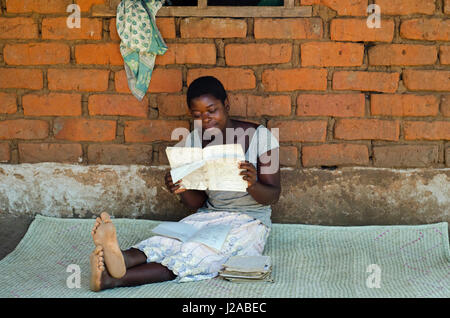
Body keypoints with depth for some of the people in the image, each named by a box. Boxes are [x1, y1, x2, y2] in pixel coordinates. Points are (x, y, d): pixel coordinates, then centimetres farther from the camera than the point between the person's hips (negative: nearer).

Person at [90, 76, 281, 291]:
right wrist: (182, 190, -20)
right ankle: (121, 260, -60)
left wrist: (253, 185, -32)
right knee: (171, 241, -29)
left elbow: (273, 196, -8)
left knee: (203, 254, -33)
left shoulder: (260, 136, -9)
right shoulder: (192, 142, 2)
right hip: (209, 215, 4)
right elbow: (197, 204, 4)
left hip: (251, 220, -4)